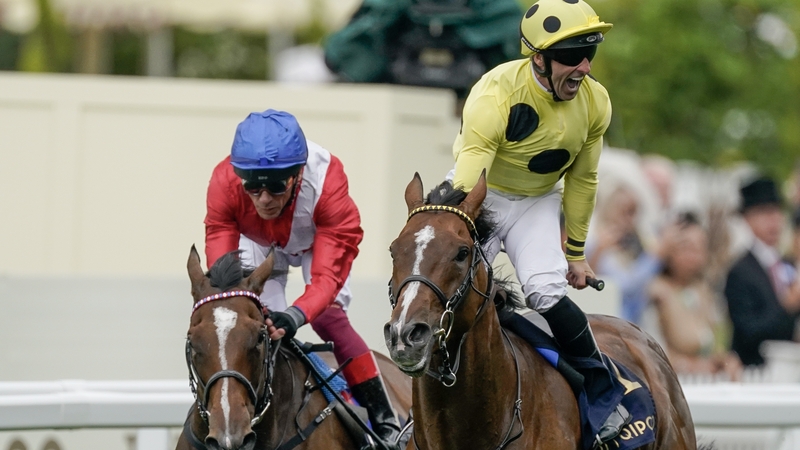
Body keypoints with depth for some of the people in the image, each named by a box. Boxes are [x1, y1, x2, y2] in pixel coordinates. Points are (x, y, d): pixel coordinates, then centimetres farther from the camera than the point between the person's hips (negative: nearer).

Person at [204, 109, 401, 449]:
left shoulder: (326, 180, -43)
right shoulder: (224, 182, -39)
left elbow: (328, 273, -45)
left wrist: (294, 317, -63)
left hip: (319, 239, -2)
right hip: (258, 242, 2)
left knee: (327, 316, -19)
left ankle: (384, 418, -11)